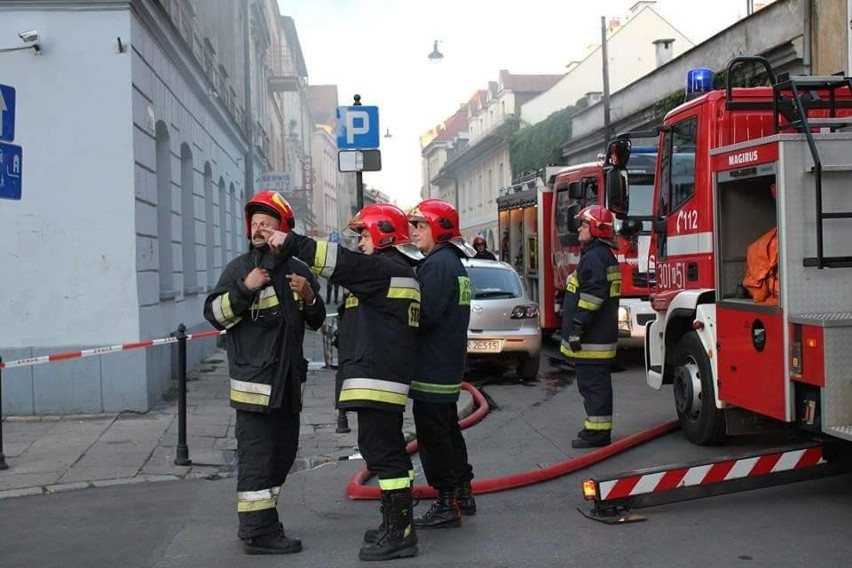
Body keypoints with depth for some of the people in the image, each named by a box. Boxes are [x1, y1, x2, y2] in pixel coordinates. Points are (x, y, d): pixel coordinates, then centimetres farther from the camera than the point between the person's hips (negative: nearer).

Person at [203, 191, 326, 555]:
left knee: (282, 453, 15)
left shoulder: (299, 271, 12)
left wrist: (309, 297, -3)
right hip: (254, 381, -7)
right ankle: (258, 532, -2)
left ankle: (257, 522, 28)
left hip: (289, 381, 7)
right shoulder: (239, 268, -3)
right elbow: (215, 315, -9)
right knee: (257, 457, -8)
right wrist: (244, 289, -22)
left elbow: (317, 322, 18)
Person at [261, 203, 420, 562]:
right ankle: (397, 524, 25)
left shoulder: (386, 268, -11)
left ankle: (400, 532, -6)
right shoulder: (394, 270, 22)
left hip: (376, 378, -11)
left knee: (382, 451, -9)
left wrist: (291, 243, -13)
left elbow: (341, 263, -21)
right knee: (387, 450, 16)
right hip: (383, 377, 11)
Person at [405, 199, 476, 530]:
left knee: (433, 435, -4)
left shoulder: (437, 264, -17)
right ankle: (462, 494, 28)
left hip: (432, 367, -11)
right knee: (448, 430, 19)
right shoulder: (453, 262, 16)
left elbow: (425, 314, -25)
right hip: (448, 365, 11)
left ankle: (447, 505, 1)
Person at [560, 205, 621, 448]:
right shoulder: (605, 255, 19)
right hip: (601, 336, 11)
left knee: (592, 383, -7)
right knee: (596, 382, 16)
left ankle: (597, 433, -3)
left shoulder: (594, 256, -15)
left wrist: (578, 326, -22)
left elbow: (592, 294, -24)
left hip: (591, 338, -11)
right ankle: (598, 428, 24)